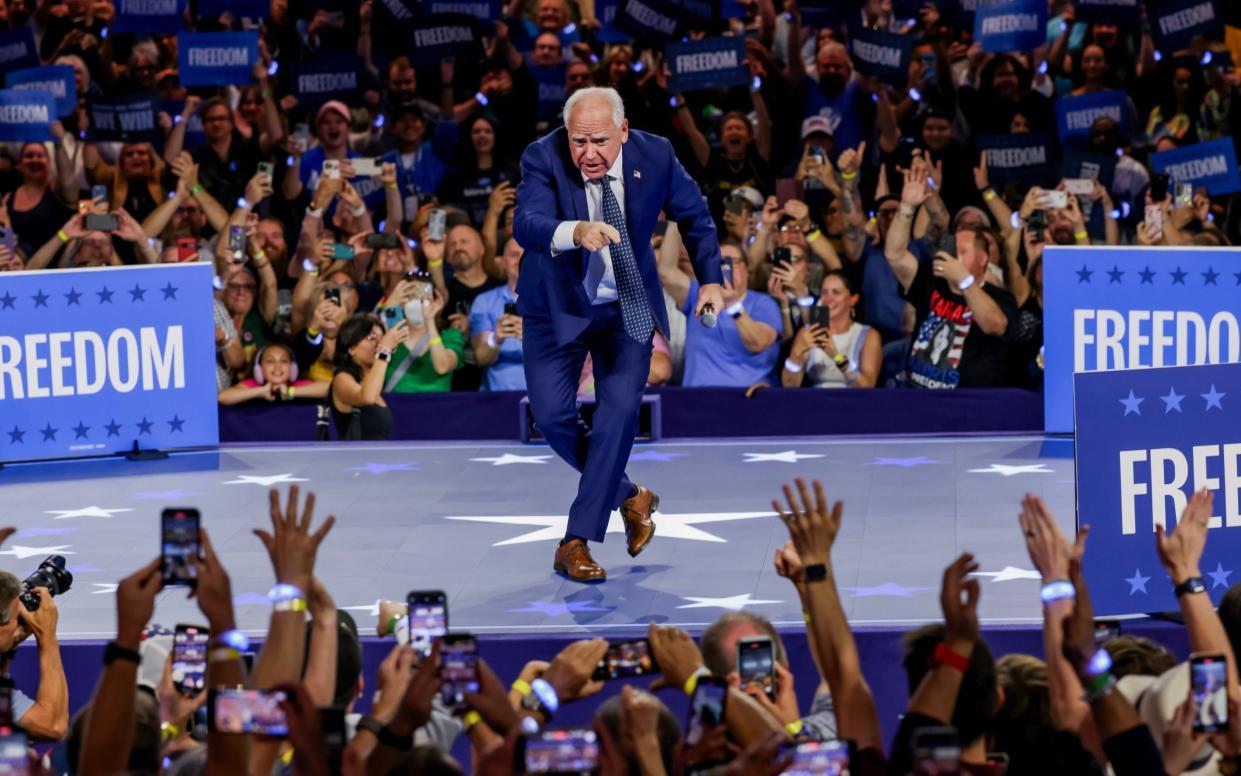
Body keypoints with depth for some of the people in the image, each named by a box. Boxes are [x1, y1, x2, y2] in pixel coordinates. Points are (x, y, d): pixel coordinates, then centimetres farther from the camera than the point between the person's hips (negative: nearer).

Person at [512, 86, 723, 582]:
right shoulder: (543, 160, -24)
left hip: (627, 304, 1)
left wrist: (710, 280, -4)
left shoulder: (654, 155, -17)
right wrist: (575, 232, -61)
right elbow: (525, 224, -41)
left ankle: (576, 542, -8)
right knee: (552, 416, -6)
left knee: (620, 409, -13)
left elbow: (693, 215, 2)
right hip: (558, 305, -1)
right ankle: (628, 497, 20)